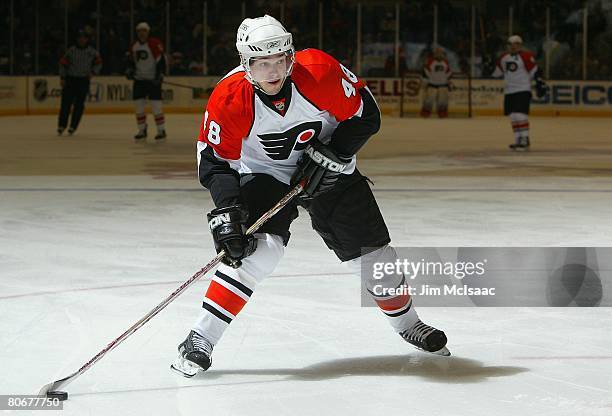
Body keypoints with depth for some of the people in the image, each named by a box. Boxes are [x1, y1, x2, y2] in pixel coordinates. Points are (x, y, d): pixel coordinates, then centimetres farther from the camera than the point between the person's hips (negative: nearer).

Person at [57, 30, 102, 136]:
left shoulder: (92, 51, 2)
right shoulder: (71, 50, -2)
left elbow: (98, 63, 14)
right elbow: (63, 63, 0)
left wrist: (93, 72, -2)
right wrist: (62, 78, -4)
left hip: (83, 80, 1)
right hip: (70, 79, -1)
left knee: (79, 105, -2)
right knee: (66, 103, -4)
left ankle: (72, 127, 5)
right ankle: (61, 126, 4)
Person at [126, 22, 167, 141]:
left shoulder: (155, 44, -12)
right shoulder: (134, 46, 8)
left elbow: (161, 60, -15)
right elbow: (131, 60, 21)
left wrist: (160, 75, -22)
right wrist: (129, 70, 2)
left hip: (153, 79, -6)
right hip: (139, 79, 6)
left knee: (156, 104, -9)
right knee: (138, 105, 3)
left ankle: (161, 130, -1)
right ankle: (142, 130, 13)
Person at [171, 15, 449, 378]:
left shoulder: (319, 71, -26)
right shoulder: (229, 99, -26)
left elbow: (365, 114, -13)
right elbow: (215, 161, -17)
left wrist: (333, 156, -22)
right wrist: (226, 211, -29)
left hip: (329, 168, 2)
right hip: (264, 174, -2)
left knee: (370, 246, 4)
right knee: (261, 248, -26)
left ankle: (407, 324, 31)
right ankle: (200, 341, -22)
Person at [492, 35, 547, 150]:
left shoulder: (526, 56, -8)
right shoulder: (504, 58, 12)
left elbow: (535, 71, -10)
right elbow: (498, 72, 26)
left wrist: (540, 82, -14)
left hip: (523, 90, -7)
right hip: (509, 92, 7)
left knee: (520, 114, -16)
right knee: (513, 116, 8)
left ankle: (525, 140, -13)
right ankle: (518, 139, 15)